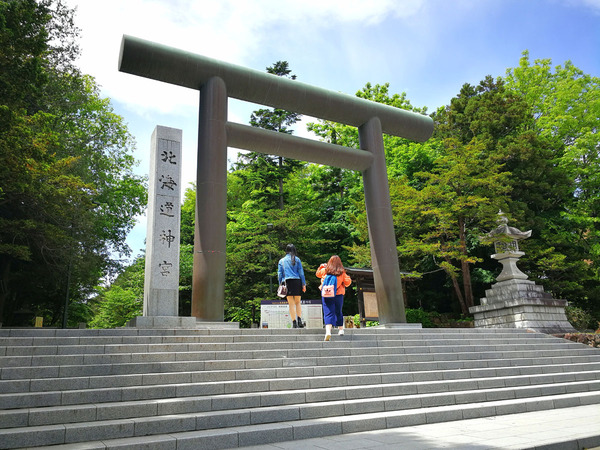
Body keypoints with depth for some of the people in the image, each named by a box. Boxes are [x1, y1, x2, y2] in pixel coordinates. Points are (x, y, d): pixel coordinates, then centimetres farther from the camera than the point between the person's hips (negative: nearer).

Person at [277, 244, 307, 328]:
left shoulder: (281, 261, 11)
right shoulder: (297, 259, 7)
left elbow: (279, 274, 7)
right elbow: (301, 272, 3)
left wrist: (280, 285, 9)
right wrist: (304, 284, 5)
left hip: (287, 282, 0)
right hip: (296, 282, 0)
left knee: (291, 303, 2)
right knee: (297, 302, 11)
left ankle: (294, 323, -1)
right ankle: (299, 320, -1)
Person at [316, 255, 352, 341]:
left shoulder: (324, 270, -3)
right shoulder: (342, 272, -4)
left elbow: (318, 274, 17)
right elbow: (348, 282, 0)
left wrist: (322, 266, 30)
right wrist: (344, 285, 22)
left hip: (326, 295, -1)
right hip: (338, 294, 1)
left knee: (328, 313, -5)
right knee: (338, 312, 20)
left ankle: (328, 331, -24)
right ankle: (341, 329, 32)